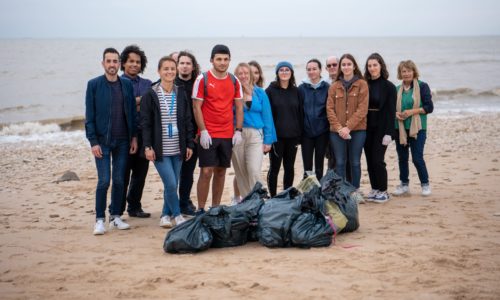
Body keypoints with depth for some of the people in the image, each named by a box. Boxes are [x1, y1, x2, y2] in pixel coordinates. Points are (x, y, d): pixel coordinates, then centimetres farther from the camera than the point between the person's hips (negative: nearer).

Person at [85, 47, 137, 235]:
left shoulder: (127, 84, 7)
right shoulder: (94, 85, -2)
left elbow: (132, 112, 10)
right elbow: (89, 116, -4)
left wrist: (134, 137, 4)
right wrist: (93, 141, -10)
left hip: (122, 141, 3)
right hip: (102, 141, -3)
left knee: (119, 181, 6)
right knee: (104, 181, -7)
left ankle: (115, 217, 17)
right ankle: (100, 220, 4)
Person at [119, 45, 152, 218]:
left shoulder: (147, 84, 16)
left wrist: (133, 105, -7)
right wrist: (139, 101, -8)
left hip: (143, 133, 5)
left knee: (140, 172, 8)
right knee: (123, 173, -3)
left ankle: (134, 207, 20)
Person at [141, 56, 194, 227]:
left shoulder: (181, 93, 7)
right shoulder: (151, 94, -4)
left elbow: (187, 120, 10)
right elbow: (145, 122, -5)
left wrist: (189, 144, 6)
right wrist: (147, 146, -11)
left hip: (177, 149, 4)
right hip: (160, 149, -4)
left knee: (172, 184, 8)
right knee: (171, 184, -10)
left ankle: (166, 215, 23)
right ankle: (177, 215, 7)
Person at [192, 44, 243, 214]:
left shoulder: (234, 81, 9)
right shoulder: (202, 79, -4)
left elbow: (239, 107, 12)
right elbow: (196, 107, -5)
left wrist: (238, 130, 2)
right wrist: (203, 131, -12)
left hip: (227, 135, 4)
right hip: (208, 135, -4)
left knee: (221, 171, 8)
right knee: (206, 171, -6)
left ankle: (216, 208, 17)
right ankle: (200, 210, 1)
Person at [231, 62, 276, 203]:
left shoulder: (260, 93, 6)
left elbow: (267, 116, 7)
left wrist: (268, 140, 2)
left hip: (255, 135, 0)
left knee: (254, 171, -13)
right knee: (240, 172, 9)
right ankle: (237, 198, 26)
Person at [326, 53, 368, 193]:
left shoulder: (362, 84, 1)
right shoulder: (334, 86, 9)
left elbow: (362, 109, -7)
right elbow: (330, 109, 4)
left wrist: (348, 127, -14)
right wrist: (339, 128, -9)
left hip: (357, 130, -2)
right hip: (337, 131, 2)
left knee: (355, 162, 4)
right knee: (339, 162, 2)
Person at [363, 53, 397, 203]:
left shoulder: (389, 86, -4)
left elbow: (391, 111, -7)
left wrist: (388, 133, -13)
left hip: (380, 128, -4)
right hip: (366, 128, 4)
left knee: (377, 160, -7)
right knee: (369, 160, 7)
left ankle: (383, 191, 5)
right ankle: (374, 189, 18)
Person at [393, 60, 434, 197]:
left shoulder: (422, 86, -3)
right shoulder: (397, 89, 10)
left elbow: (429, 107, -7)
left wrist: (412, 111, -17)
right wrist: (396, 113, -6)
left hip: (417, 128, -4)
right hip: (400, 128, 4)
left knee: (417, 158, -6)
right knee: (402, 157, 9)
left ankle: (425, 184, 12)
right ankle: (404, 184, 21)